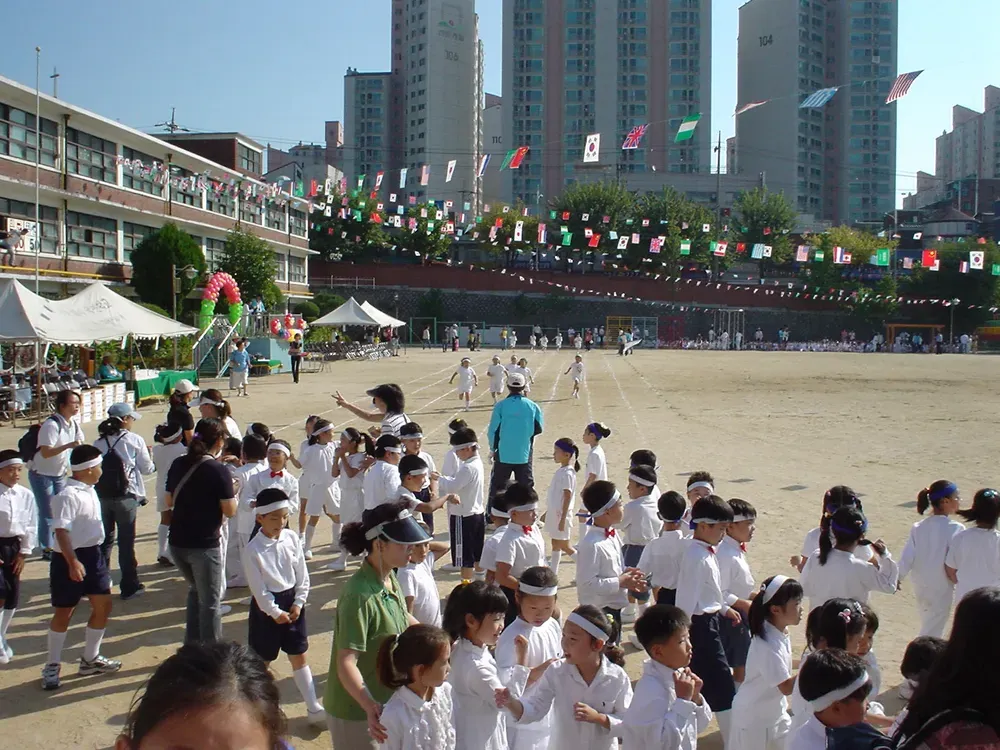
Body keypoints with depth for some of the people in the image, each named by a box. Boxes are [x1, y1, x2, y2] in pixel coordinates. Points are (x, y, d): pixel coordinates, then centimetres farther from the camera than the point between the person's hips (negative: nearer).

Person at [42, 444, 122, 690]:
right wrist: (72, 562, -36)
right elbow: (61, 531, -29)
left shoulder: (89, 492, 8)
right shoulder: (68, 495, -21)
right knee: (64, 613, 4)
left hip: (93, 555, 8)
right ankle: (52, 665, 20)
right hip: (70, 560, -8)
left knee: (103, 605, 10)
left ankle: (90, 659, 25)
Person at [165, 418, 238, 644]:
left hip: (177, 542, 6)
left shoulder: (178, 464, 3)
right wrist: (232, 492, 4)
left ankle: (191, 646, 31)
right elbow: (230, 511, -14)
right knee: (210, 602, 7)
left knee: (196, 591, 26)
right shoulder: (218, 470, -15)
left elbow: (169, 501, 13)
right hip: (204, 545, -6)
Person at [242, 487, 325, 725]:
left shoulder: (292, 538, -5)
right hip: (266, 606, -4)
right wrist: (274, 612, -12)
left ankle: (313, 708, 17)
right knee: (262, 660, 10)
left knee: (299, 656, 11)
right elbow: (258, 587, -14)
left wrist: (298, 603, -4)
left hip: (292, 601, 4)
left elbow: (302, 575, 1)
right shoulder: (252, 549, -17)